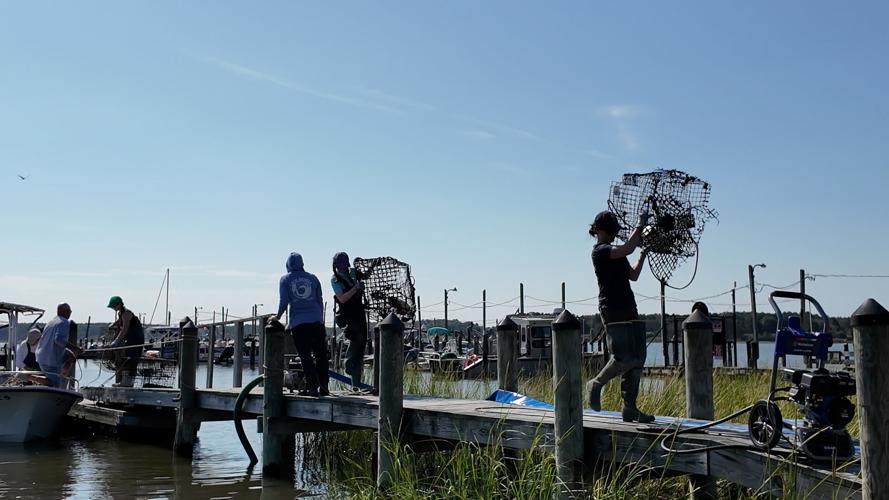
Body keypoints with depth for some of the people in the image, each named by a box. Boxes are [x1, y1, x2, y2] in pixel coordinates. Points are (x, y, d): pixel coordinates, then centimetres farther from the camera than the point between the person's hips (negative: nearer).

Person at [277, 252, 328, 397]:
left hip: (298, 323, -2)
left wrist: (278, 318, 15)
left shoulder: (285, 279, 6)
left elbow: (283, 302, 1)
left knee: (305, 356, -1)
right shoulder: (313, 278, 13)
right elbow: (320, 301, 14)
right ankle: (323, 386, 6)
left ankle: (312, 386, -6)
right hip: (316, 321, 2)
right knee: (321, 354, 6)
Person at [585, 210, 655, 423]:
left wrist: (644, 253, 21)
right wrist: (640, 226, -13)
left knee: (637, 359, 5)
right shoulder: (600, 251, -7)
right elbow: (628, 248, -23)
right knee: (624, 358, -15)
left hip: (628, 310, 10)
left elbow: (633, 275, 27)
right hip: (613, 311, -10)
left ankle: (630, 408, 7)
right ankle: (596, 384, 9)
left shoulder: (615, 252, 24)